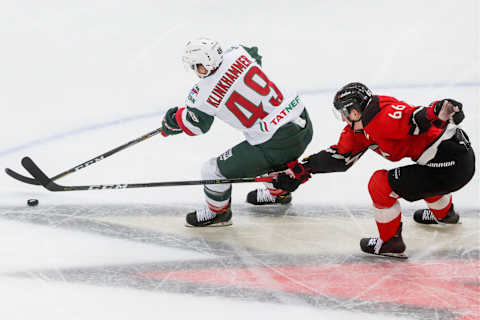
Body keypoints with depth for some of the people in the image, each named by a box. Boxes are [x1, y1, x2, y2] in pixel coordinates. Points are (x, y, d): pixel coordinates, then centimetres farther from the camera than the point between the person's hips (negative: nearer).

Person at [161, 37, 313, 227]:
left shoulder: (202, 96, -13)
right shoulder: (237, 53, -1)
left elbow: (195, 126, 9)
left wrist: (169, 124, 29)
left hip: (276, 144, -7)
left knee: (213, 170, 10)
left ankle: (218, 212, 35)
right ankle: (279, 192, 61)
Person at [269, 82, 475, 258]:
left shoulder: (386, 116, -17)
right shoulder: (360, 128, 13)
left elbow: (418, 119, -28)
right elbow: (338, 156, 20)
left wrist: (440, 111, -49)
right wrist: (299, 172, 20)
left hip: (450, 163, -10)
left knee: (381, 184, -5)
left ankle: (391, 242, 10)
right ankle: (444, 214, 63)